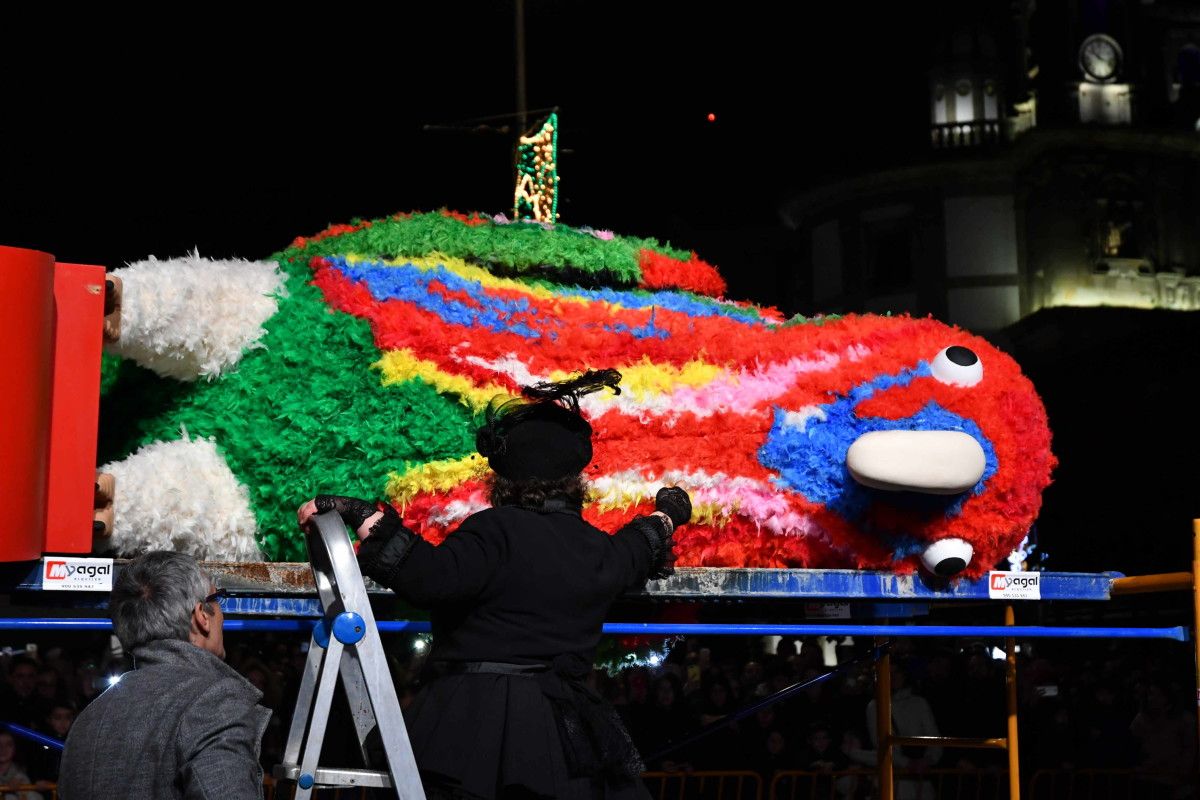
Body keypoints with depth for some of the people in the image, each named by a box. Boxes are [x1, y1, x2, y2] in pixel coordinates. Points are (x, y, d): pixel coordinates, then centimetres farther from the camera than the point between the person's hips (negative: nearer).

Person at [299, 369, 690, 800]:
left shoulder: (495, 530, -10)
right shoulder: (600, 550, 11)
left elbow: (431, 578, -26)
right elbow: (638, 552, 36)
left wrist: (363, 516, -21)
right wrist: (666, 517, 59)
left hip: (472, 727, -5)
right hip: (562, 736, 5)